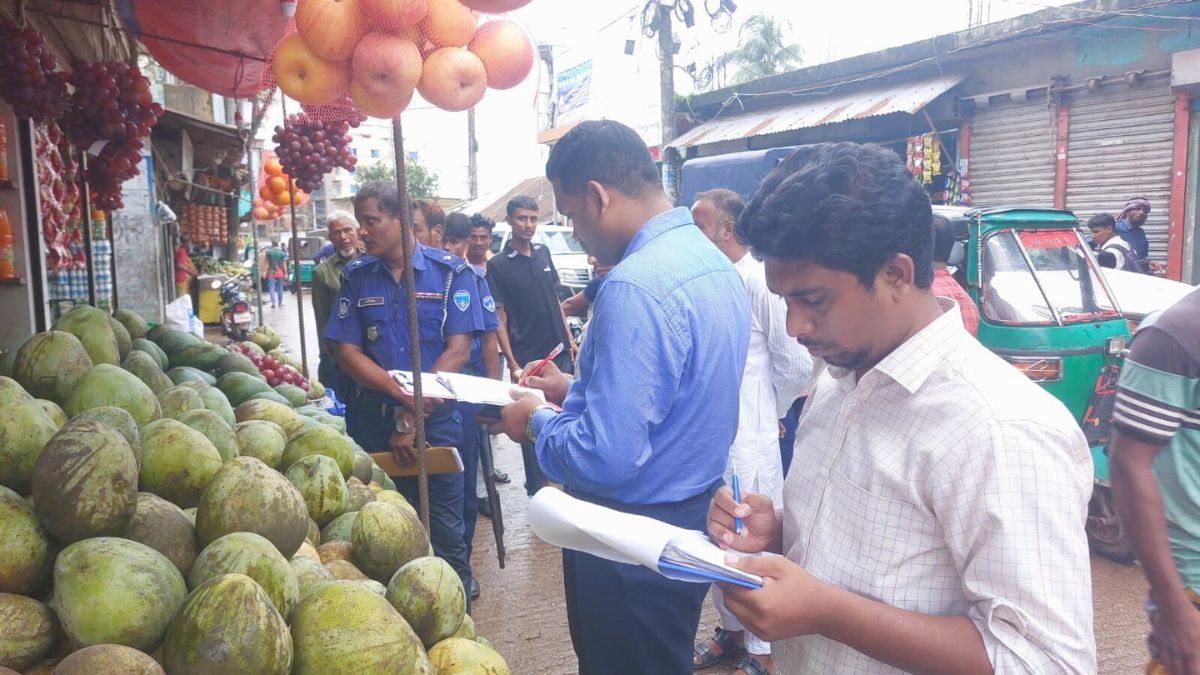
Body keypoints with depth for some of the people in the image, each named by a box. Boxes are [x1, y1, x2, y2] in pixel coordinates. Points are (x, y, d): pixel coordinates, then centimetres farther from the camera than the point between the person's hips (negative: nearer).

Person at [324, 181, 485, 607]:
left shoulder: (450, 272, -3)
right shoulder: (356, 277, 6)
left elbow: (458, 351, -9)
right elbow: (348, 353, 0)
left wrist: (411, 418, -13)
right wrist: (402, 392, -16)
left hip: (437, 421, -3)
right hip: (374, 422, 3)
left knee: (444, 537, 4)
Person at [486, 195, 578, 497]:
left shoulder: (543, 252, 8)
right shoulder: (497, 265, -7)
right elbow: (499, 319, -8)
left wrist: (569, 339, 12)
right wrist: (512, 364, -14)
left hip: (559, 351, 5)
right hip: (527, 358, -5)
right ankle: (536, 489, 18)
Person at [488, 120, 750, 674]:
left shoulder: (635, 286, -27)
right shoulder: (712, 260, 3)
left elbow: (605, 459, -30)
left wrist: (538, 422, -11)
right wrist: (577, 389, 14)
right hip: (695, 519, 9)